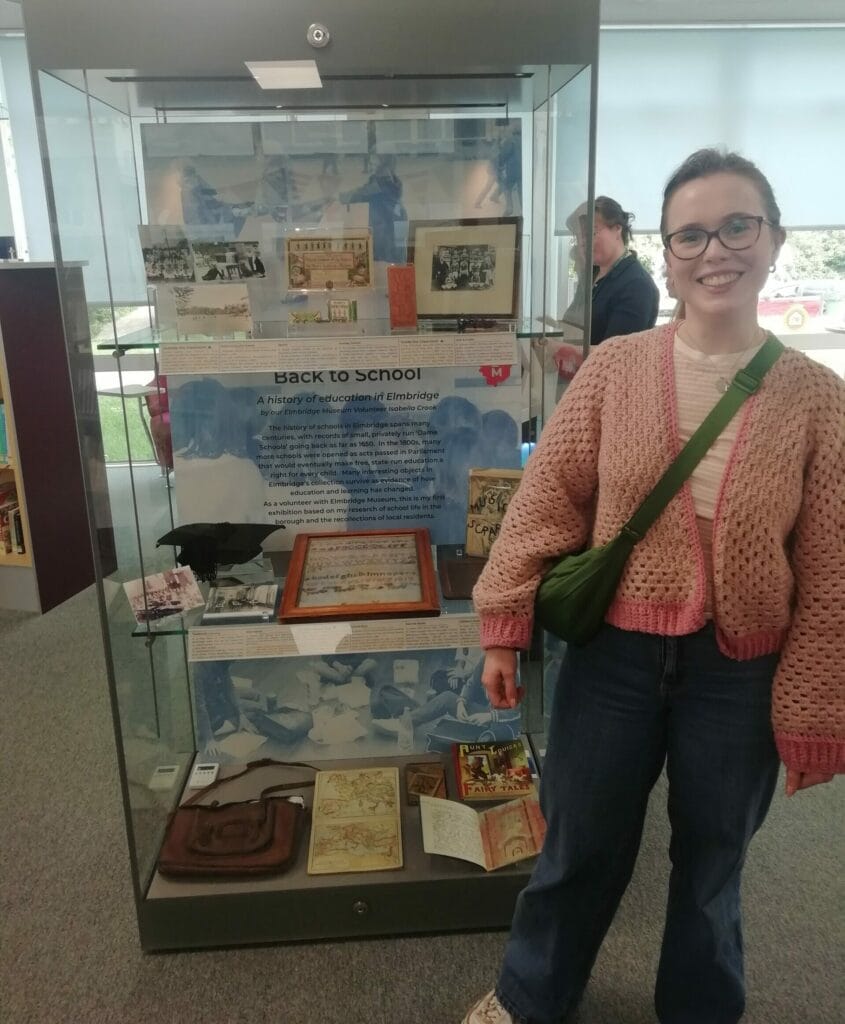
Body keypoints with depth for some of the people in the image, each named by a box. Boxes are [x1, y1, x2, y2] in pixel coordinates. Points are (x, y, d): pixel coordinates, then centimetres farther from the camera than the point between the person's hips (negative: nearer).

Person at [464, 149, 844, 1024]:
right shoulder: (614, 368, -7)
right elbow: (547, 500, -4)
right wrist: (505, 626, -5)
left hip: (738, 674, 0)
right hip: (613, 654, 0)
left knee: (711, 863, 22)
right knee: (579, 848, 18)